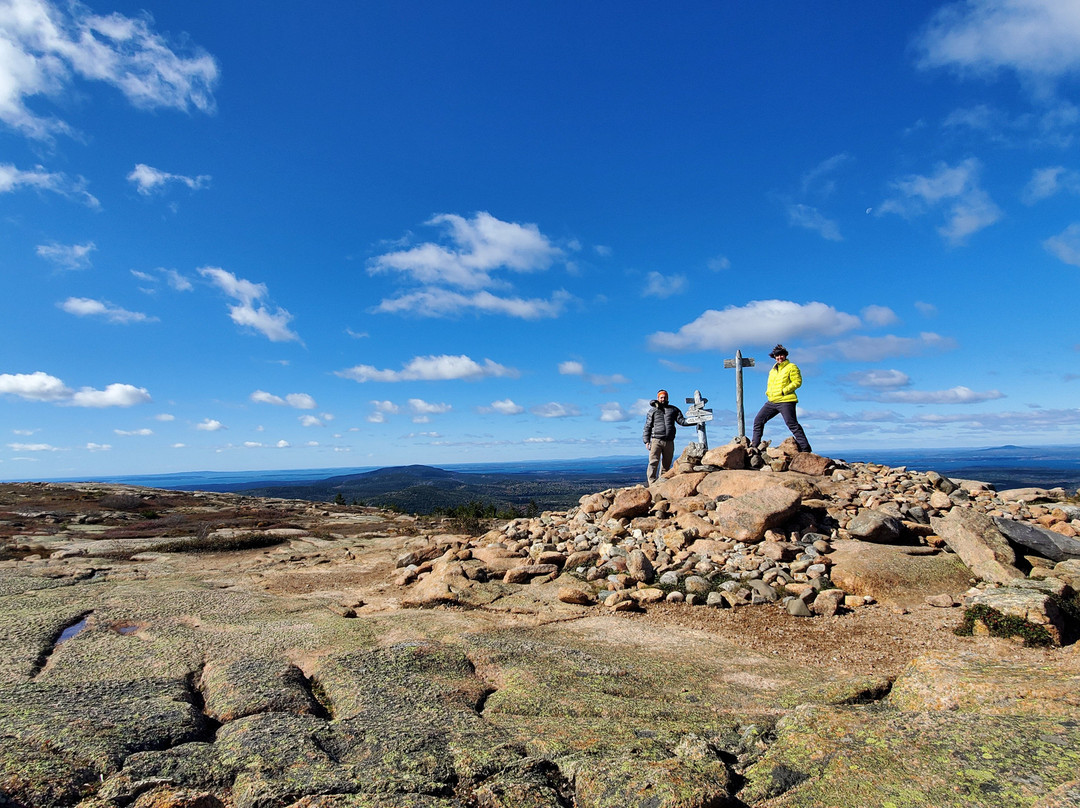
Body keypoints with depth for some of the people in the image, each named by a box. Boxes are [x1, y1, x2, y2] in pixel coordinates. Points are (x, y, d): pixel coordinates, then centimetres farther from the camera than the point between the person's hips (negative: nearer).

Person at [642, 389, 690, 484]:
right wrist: (646, 441, 0)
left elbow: (681, 421, 10)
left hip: (669, 442, 3)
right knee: (653, 462, -13)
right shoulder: (652, 411, 11)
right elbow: (647, 427, 9)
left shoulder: (673, 409, 17)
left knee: (666, 465, 6)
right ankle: (652, 484, -15)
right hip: (656, 440, -3)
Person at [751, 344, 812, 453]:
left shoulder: (791, 367, 2)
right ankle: (754, 444, 12)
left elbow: (797, 381, -8)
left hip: (786, 401, -7)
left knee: (792, 424, -12)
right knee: (758, 420, 4)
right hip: (772, 401, 7)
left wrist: (784, 391, -16)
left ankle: (805, 448, -8)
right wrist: (768, 393, 7)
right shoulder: (773, 370, 24)